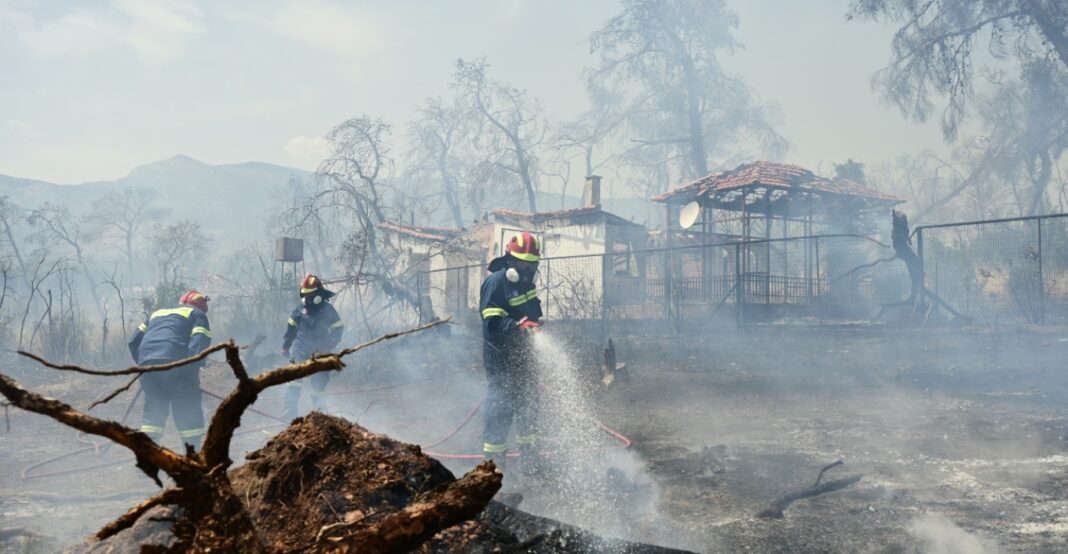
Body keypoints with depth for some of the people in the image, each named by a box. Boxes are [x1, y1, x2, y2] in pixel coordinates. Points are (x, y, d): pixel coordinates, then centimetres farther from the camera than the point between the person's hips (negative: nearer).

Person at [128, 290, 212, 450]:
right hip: (174, 365, -5)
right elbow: (198, 344, -3)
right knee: (189, 413, 2)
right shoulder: (198, 315, 16)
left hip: (147, 365, 5)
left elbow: (134, 342, 27)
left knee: (153, 412, 17)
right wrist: (195, 371, -3)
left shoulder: (157, 313, 33)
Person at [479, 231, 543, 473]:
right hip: (500, 359, -9)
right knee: (501, 408, -8)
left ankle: (530, 461, 32)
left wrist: (537, 322, 4)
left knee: (528, 406, 17)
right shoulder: (496, 283, -18)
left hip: (522, 355, 9)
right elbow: (493, 324, -27)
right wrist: (520, 325, -38)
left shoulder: (525, 281, 9)